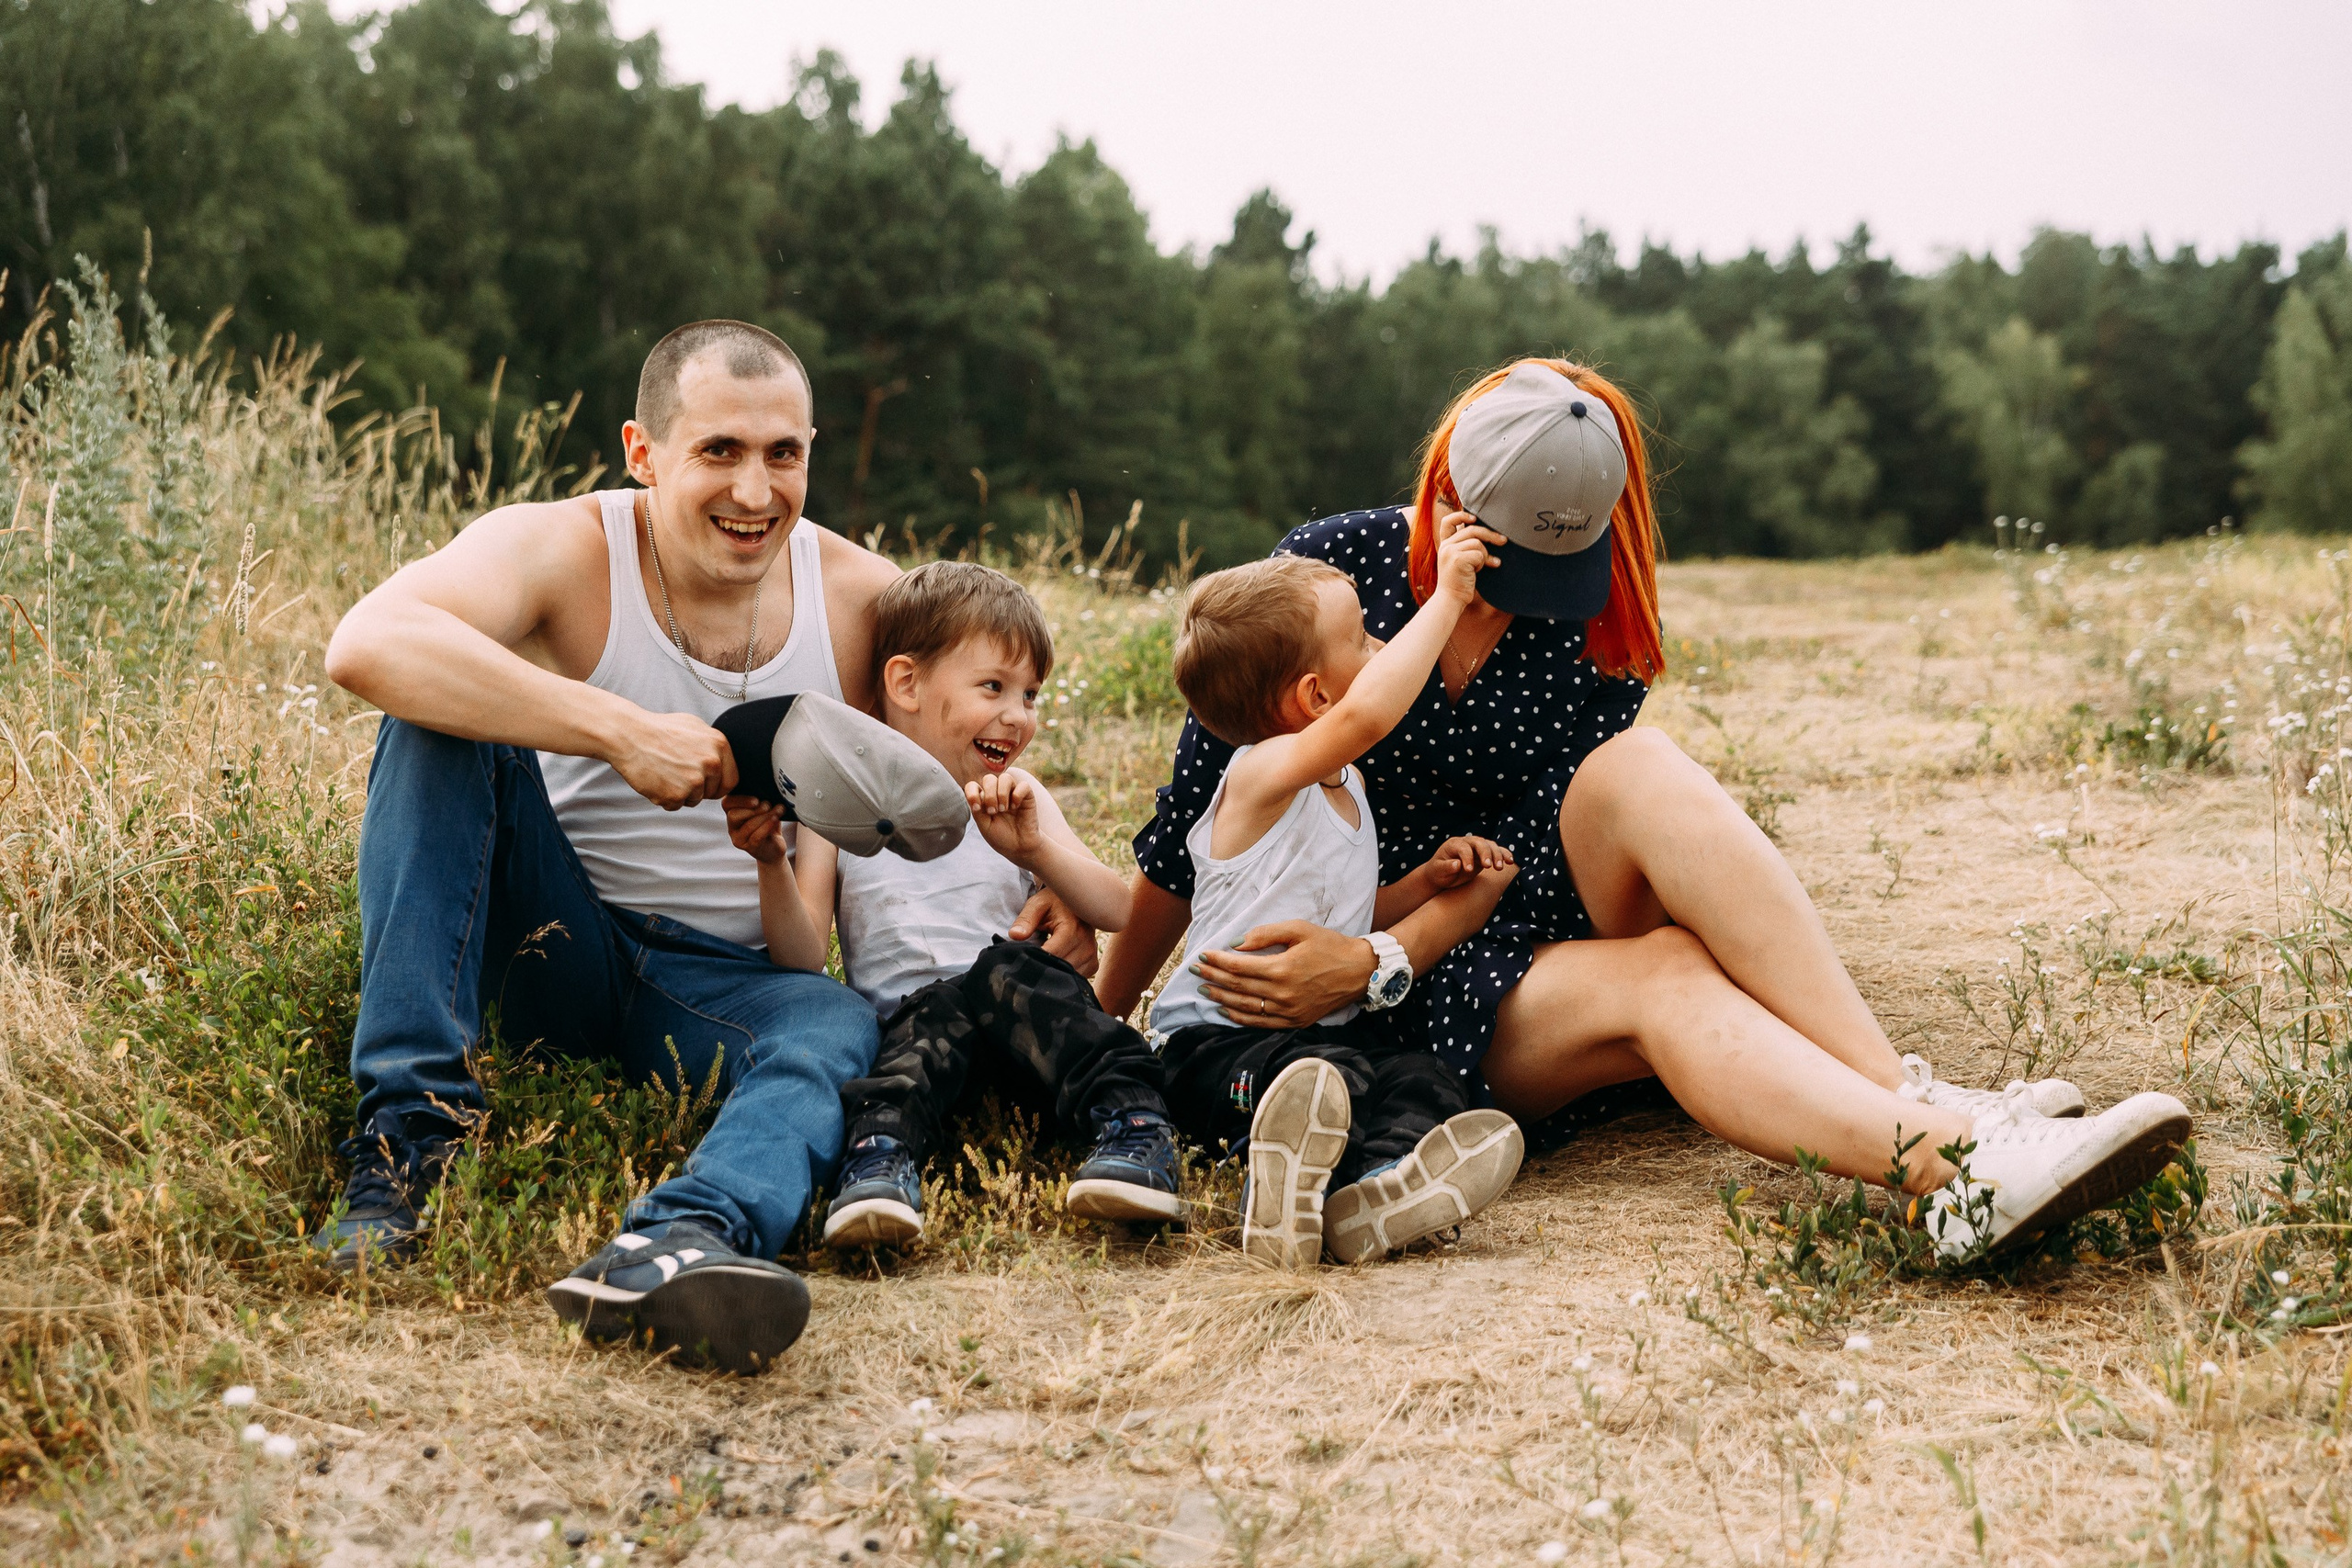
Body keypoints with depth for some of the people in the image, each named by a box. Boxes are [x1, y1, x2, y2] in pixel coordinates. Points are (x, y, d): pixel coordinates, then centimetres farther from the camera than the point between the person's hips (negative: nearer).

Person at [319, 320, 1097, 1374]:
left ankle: (677, 1243, -61)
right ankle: (410, 1120, -29)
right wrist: (622, 731, -38)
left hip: (729, 981, 2)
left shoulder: (863, 599, -2)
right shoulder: (562, 551, -13)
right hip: (552, 942, -1)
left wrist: (1049, 885, -9)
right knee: (444, 714, -24)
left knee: (846, 1029, -31)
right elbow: (366, 645, -33)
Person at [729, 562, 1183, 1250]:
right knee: (937, 1011, -33)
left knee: (1005, 970, -31)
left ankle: (1133, 1127, -43)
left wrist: (1034, 849, -13)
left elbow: (1118, 913, 4)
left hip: (1020, 1026, 1)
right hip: (900, 1027, -1)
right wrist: (772, 866, -15)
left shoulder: (1021, 803, 18)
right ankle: (882, 1152, -55)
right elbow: (803, 955, 2)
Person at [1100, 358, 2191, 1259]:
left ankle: (1912, 1099, -41)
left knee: (1636, 773, -30)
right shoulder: (1327, 570, -6)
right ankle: (1944, 1156, -58)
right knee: (1661, 981, -34)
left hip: (1542, 936, 3)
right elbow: (1202, 809, -3)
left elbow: (1521, 870, -9)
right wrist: (1100, 1021, 0)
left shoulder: (1598, 637, 0)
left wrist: (1374, 962, -26)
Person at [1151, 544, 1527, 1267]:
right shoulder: (1262, 776, -15)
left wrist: (1426, 880, 9)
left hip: (1332, 1027, 7)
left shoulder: (1343, 789, 16)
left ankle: (1373, 1191, -56)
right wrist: (1445, 599, -28)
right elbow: (1365, 714, -36)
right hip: (1218, 1039, -6)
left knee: (1423, 1079, -24)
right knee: (1332, 1074, -37)